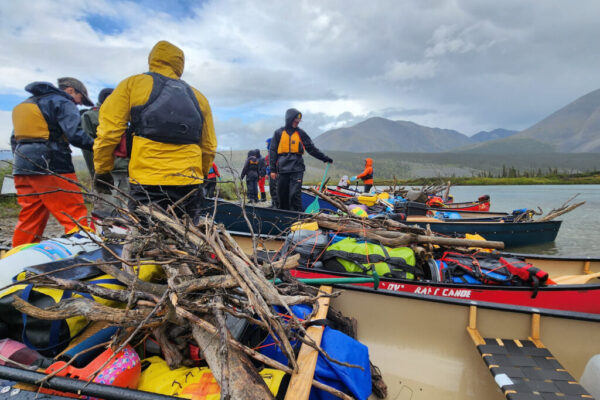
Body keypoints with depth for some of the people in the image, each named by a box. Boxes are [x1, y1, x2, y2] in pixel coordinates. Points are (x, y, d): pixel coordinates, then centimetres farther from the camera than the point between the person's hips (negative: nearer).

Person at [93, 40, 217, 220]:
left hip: (148, 185, -3)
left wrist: (102, 170, 12)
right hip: (190, 186, 3)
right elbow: (209, 147, 16)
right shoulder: (197, 96, 16)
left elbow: (108, 130, 1)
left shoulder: (132, 84, 8)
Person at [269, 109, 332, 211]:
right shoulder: (279, 133, 9)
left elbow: (312, 149, 14)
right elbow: (272, 151, 8)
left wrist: (324, 158, 7)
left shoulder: (301, 133, 11)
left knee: (295, 194, -11)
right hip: (282, 169, 1)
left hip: (297, 169, -1)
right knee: (282, 195, 6)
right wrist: (273, 169, 1)